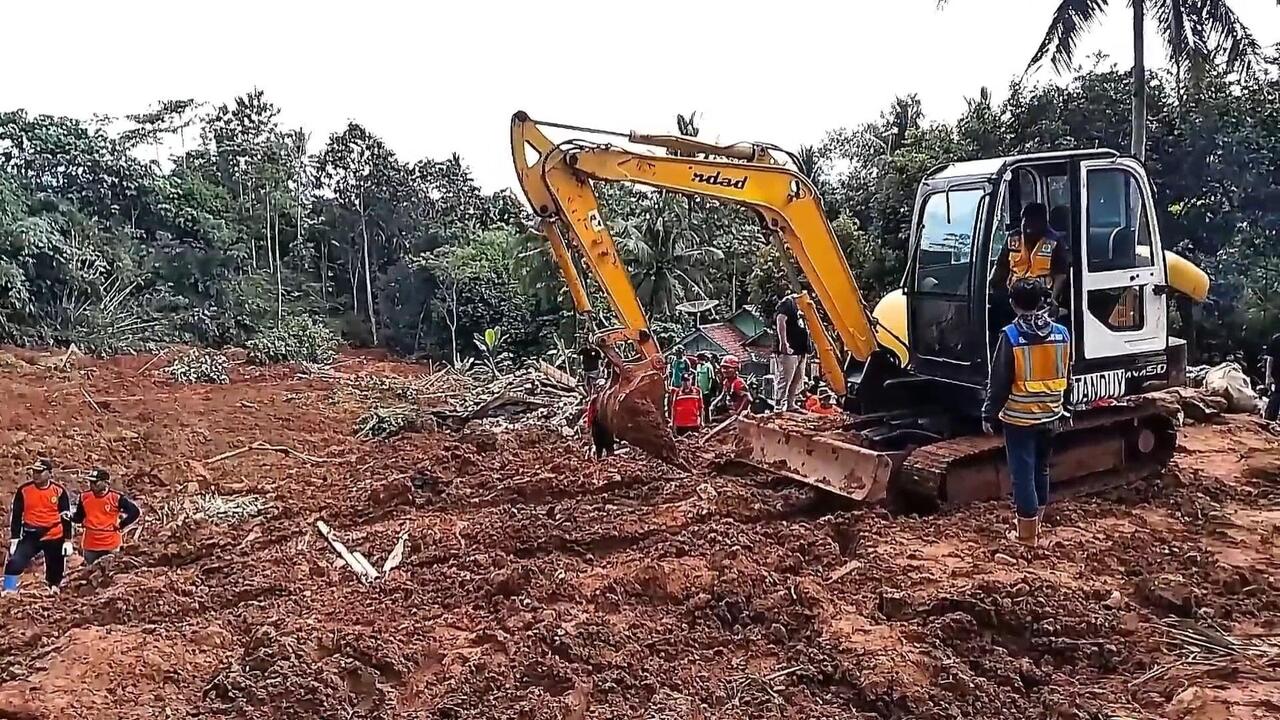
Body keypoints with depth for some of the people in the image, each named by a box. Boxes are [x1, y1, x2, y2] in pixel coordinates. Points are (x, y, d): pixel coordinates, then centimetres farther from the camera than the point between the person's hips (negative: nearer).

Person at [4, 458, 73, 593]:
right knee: (14, 562, -17)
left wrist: (68, 540, -5)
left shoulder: (59, 491, -6)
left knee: (55, 570, 9)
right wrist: (14, 539, 0)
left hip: (54, 537, -1)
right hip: (31, 536, 1)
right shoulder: (24, 490, -4)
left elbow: (66, 518, -2)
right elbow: (15, 516, 3)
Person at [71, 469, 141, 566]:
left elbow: (135, 512, -7)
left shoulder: (116, 497, -12)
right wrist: (70, 516, -9)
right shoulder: (85, 496, 0)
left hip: (110, 546, -3)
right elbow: (79, 517, 11)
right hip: (90, 546, 3)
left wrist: (120, 525, -7)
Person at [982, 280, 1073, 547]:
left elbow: (999, 381, -13)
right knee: (1041, 469, 20)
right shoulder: (1061, 333, 1)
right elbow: (1067, 377, 11)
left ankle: (1027, 533, 8)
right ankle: (1035, 522, 34)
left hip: (1019, 418, -6)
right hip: (1050, 416, 6)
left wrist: (989, 414, -4)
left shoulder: (1011, 336, -16)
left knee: (1023, 473, 2)